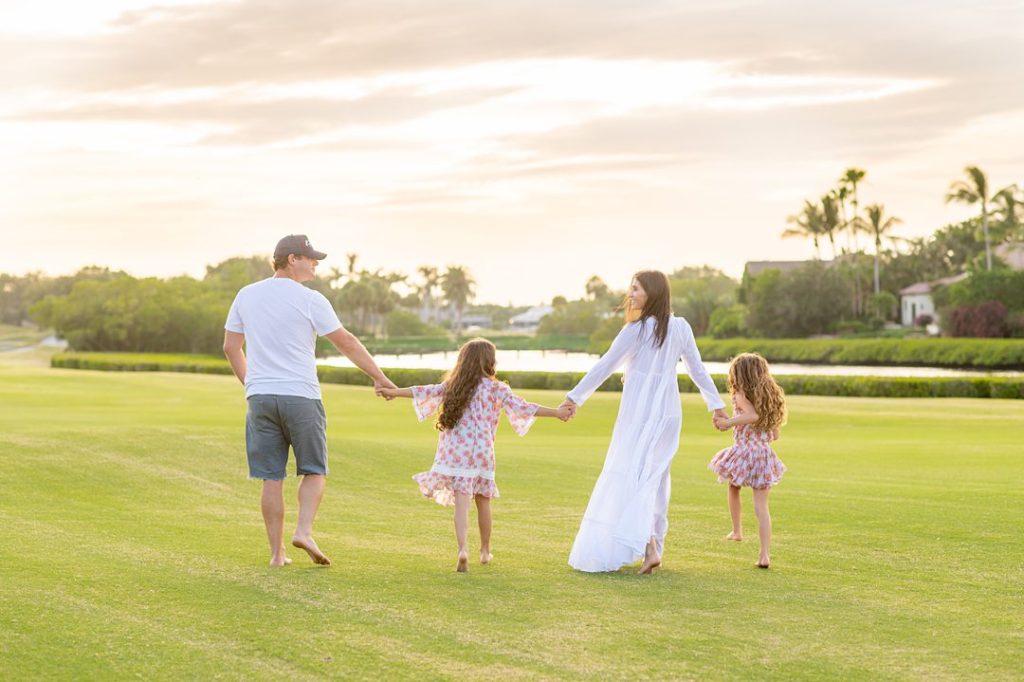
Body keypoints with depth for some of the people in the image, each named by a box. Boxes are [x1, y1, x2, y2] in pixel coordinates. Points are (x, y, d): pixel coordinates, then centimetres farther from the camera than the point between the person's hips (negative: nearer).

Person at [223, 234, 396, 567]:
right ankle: (304, 531, -10)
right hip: (300, 396, -4)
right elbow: (346, 342, -1)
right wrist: (378, 376, 8)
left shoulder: (246, 296, 8)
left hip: (259, 397, 4)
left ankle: (277, 552, 6)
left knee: (271, 478, 6)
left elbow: (230, 347, 13)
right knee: (314, 471, 9)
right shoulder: (309, 300, -6)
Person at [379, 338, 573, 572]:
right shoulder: (496, 388, -2)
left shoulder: (453, 385, 8)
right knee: (483, 501, 16)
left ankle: (463, 549, -26)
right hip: (482, 451, -1)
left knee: (462, 502, -7)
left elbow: (425, 392, 14)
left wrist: (395, 392, 27)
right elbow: (523, 407, -6)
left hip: (455, 451, 1)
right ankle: (485, 550, 30)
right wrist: (556, 412, -3)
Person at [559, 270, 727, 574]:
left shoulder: (636, 330, -11)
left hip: (640, 413, -6)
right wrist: (716, 403, 21)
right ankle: (653, 545, 17)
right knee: (655, 478, 13)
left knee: (631, 476, -5)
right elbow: (697, 370, 12)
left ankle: (648, 547, -20)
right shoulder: (681, 328, 6)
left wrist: (575, 397, 0)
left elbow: (605, 366, -7)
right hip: (669, 413, 6)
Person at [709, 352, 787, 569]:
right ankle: (765, 554, -11)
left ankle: (737, 531, 41)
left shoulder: (741, 395, -9)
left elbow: (753, 415, -30)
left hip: (743, 452, -4)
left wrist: (729, 422, -25)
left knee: (734, 488, 28)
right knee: (761, 506, 0)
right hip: (764, 453, 4)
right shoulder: (771, 397, 11)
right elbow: (775, 435, 13)